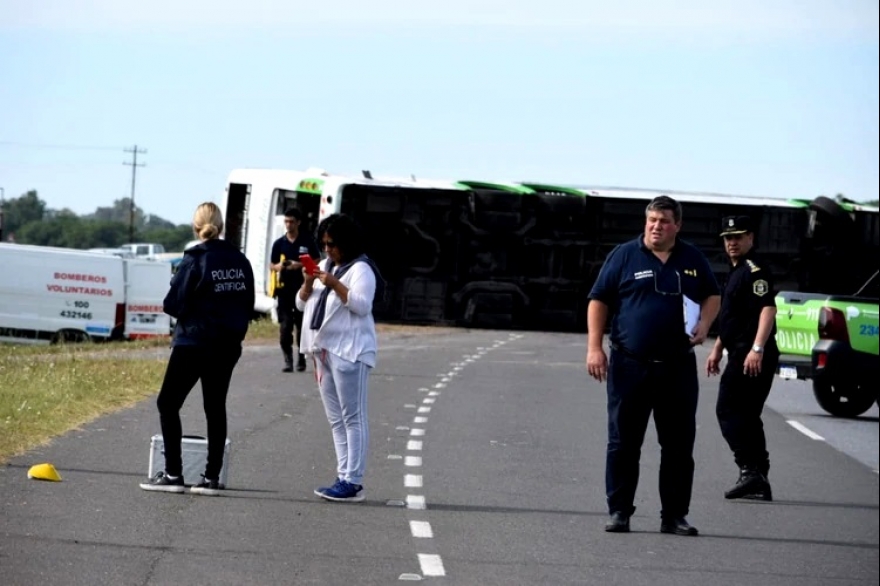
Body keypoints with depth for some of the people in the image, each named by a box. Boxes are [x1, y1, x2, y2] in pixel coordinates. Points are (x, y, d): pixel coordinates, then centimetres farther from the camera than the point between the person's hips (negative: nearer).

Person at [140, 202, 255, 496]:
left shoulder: (194, 260, -13)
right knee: (215, 408, 12)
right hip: (228, 346, 6)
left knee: (168, 403, 3)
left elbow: (173, 304, -13)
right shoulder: (240, 262, 5)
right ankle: (212, 477, 9)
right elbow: (248, 304, 9)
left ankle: (172, 474, -3)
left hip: (194, 344, -6)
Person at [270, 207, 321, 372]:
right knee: (285, 327, -4)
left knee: (302, 325, 5)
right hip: (284, 289, 1)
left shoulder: (308, 241, 1)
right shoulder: (279, 243, 7)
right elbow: (272, 265, 12)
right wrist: (279, 266, -11)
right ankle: (288, 360, 0)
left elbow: (316, 262, 3)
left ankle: (301, 359, 16)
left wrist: (300, 265, -13)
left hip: (302, 288, -1)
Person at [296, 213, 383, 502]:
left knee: (353, 418, -8)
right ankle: (344, 478, 12)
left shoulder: (360, 269, -6)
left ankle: (353, 482, -11)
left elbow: (362, 305, -17)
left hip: (348, 351, -9)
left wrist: (335, 284, -23)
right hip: (323, 349, 9)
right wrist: (308, 283, -2)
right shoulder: (324, 266, 18)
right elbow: (302, 304, 17)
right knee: (336, 419, 9)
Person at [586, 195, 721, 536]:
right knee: (623, 443, 2)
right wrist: (594, 348, -8)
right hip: (629, 365, -2)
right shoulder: (624, 256, 1)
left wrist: (704, 325, 0)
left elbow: (712, 296, 20)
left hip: (678, 367, 2)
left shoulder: (692, 259, 9)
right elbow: (599, 301, 1)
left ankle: (674, 515, 10)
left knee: (679, 445, 3)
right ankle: (619, 511, 9)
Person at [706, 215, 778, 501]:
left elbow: (768, 309, -23)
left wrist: (757, 349, -30)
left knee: (728, 411, -11)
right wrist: (717, 349, 31)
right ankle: (759, 482, 12)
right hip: (741, 355, 11)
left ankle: (750, 469, -17)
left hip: (751, 357, -11)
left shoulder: (755, 269, -11)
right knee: (747, 416, 11)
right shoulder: (736, 271, 21)